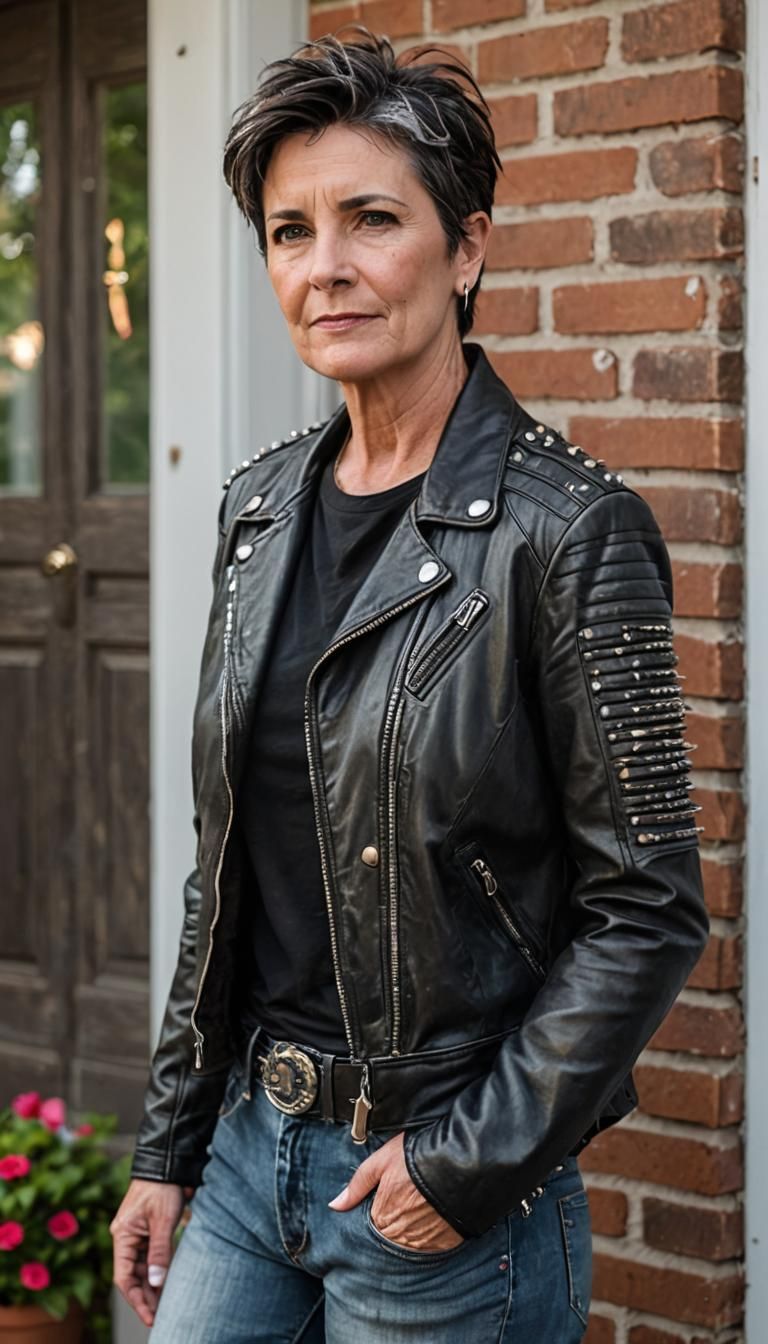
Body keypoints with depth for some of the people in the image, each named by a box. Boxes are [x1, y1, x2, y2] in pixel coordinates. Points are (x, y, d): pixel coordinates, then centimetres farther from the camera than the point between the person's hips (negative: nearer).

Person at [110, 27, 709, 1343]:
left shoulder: (568, 530, -14)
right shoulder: (261, 506, 6)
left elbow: (649, 908, -13)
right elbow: (224, 872, 12)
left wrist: (475, 1161, -14)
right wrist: (167, 1148, 11)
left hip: (447, 1189, -5)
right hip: (250, 1144, 6)